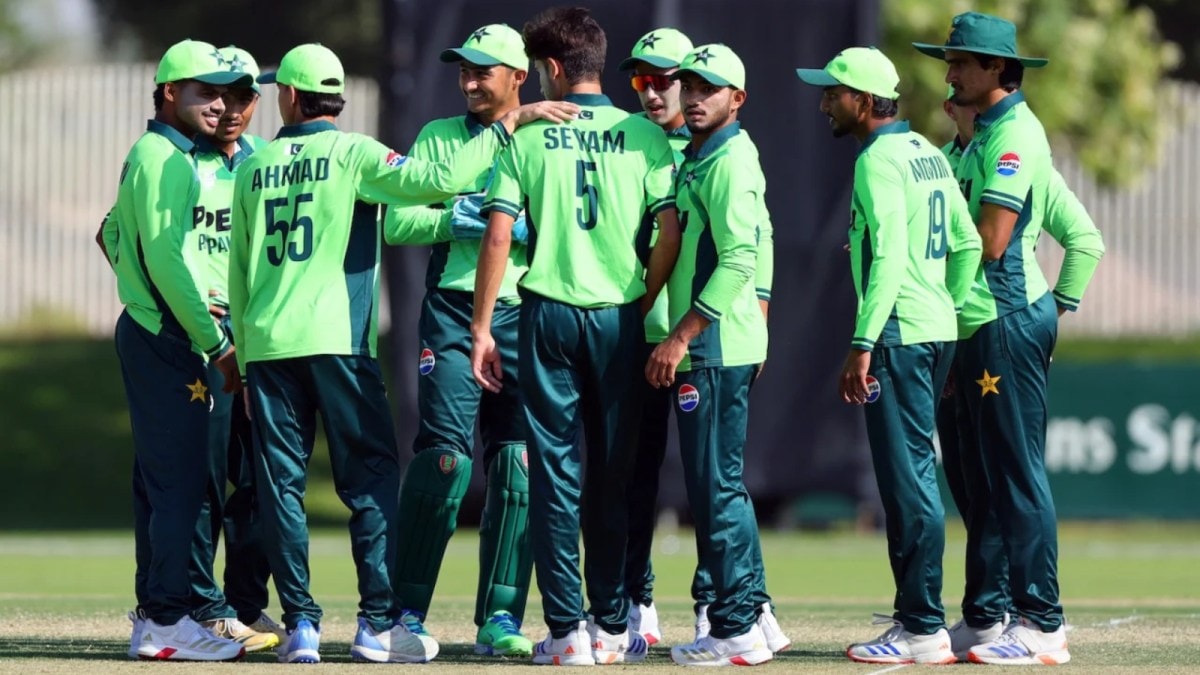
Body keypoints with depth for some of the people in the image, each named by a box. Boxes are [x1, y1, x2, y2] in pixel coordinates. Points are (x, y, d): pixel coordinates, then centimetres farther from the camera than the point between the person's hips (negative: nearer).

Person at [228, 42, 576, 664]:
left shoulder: (254, 167, 13)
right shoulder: (350, 152, -1)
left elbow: (237, 270, 16)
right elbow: (440, 179, -15)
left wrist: (243, 359, 22)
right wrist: (508, 123, -6)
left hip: (266, 344, 4)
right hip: (335, 341, -4)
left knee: (280, 483, 5)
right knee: (371, 475, 1)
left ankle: (300, 624, -1)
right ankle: (377, 624, -5)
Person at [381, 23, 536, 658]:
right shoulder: (438, 138, 12)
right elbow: (396, 221, 4)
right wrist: (456, 220, -11)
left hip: (524, 315, 1)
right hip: (453, 311, -1)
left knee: (517, 464, -2)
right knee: (444, 456, -10)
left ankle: (500, 618, 2)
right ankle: (408, 609, -4)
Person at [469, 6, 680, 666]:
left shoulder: (528, 136, -1)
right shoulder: (644, 136, 1)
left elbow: (498, 235, -6)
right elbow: (670, 234, -6)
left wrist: (481, 327, -1)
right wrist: (642, 304, 8)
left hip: (548, 314, -1)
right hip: (619, 315, 1)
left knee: (554, 470, 2)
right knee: (614, 474, 8)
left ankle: (566, 629, -3)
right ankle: (611, 628, 10)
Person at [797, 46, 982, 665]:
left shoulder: (878, 160, -12)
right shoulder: (928, 154, 16)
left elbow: (890, 257, -21)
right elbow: (967, 245, 16)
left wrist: (863, 345, -23)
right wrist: (949, 319, 18)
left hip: (900, 335, -10)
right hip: (938, 332, 10)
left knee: (907, 479, -9)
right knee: (912, 475, 15)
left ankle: (923, 631, -10)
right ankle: (915, 610, 20)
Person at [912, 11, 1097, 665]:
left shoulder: (1014, 133, -12)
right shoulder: (985, 134, 19)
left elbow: (990, 242, -19)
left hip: (1006, 320, -10)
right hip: (980, 324, 10)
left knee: (1016, 475, -9)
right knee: (984, 475, 12)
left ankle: (1040, 624, -9)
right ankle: (984, 617, 16)